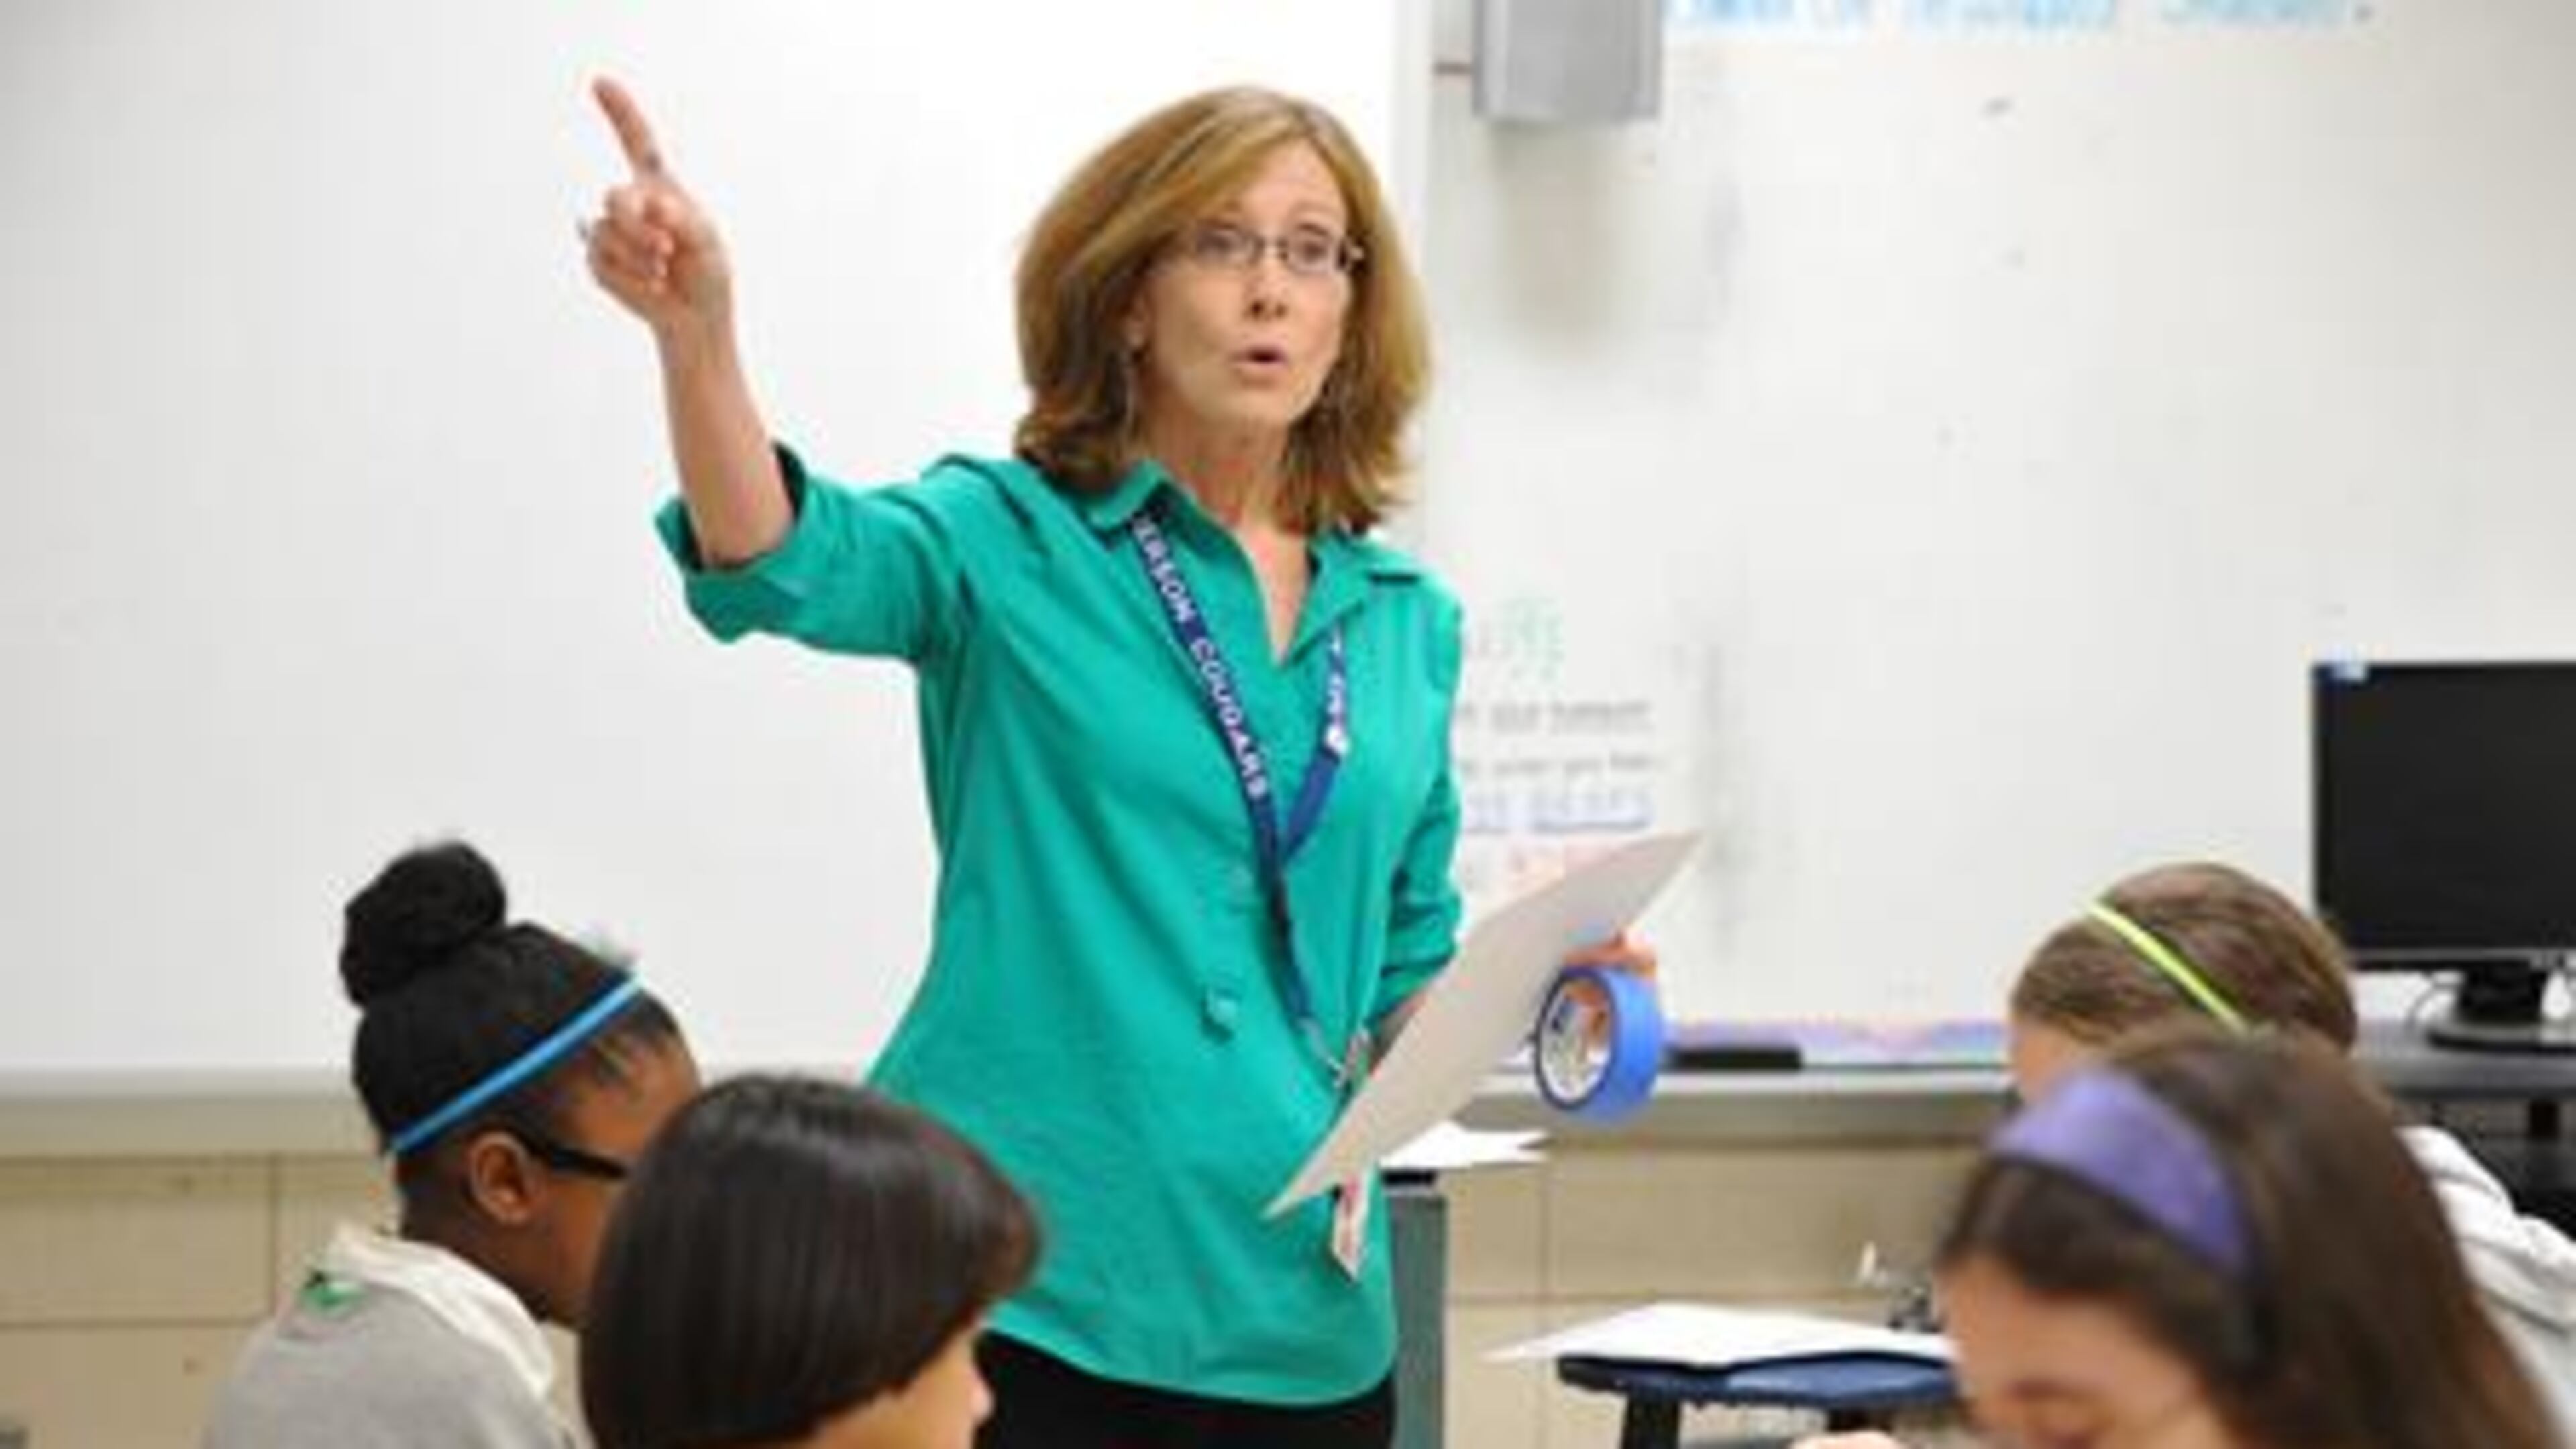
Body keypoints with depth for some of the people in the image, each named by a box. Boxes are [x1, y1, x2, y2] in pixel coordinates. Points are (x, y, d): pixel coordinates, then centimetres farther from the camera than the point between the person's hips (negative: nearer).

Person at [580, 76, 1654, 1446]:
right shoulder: (1010, 541, 0)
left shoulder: (1405, 622, 12)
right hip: (1018, 1281, -4)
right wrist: (696, 332, -40)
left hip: (1296, 1314, 4)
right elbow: (785, 563, -21)